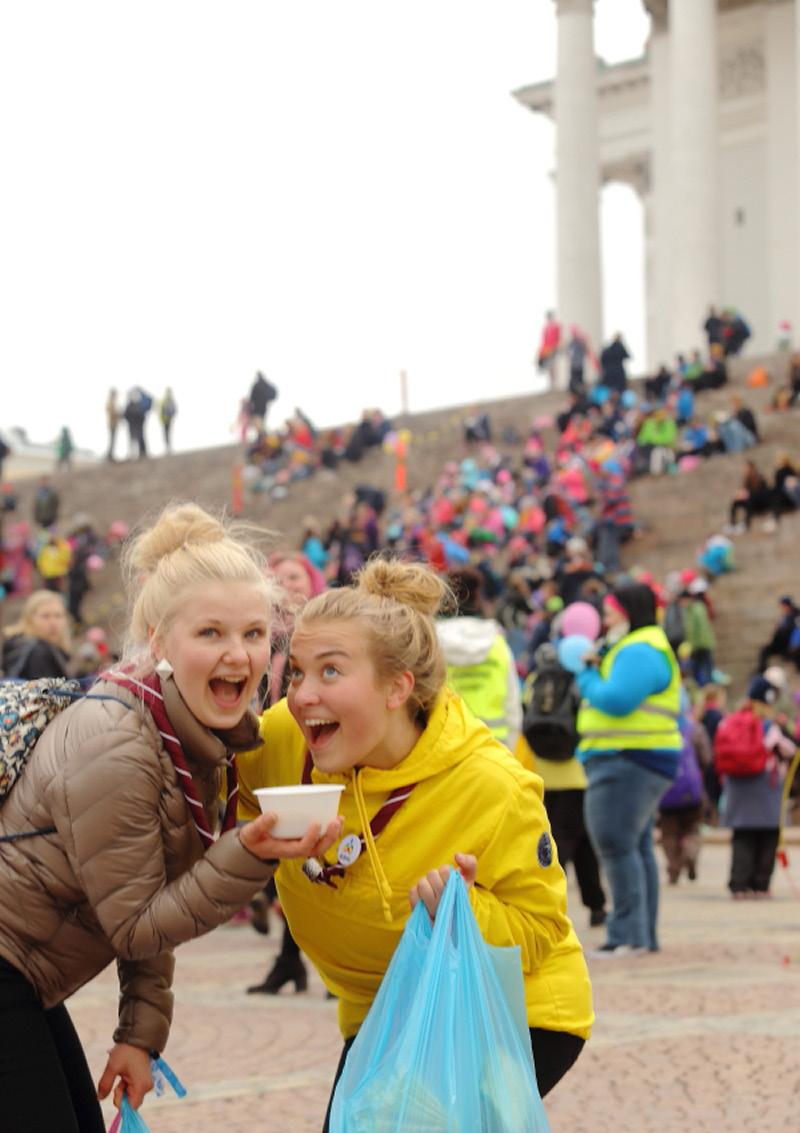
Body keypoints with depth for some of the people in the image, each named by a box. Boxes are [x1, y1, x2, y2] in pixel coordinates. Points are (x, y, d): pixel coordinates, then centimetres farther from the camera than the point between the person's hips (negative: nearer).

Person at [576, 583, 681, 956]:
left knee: (616, 843, -14)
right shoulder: (640, 648, 22)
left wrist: (586, 678, -8)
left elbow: (617, 699, -23)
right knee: (636, 846, 13)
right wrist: (590, 672, 7)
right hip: (624, 761, 12)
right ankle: (644, 935, 18)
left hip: (628, 761, -12)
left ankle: (628, 933, -15)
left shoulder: (638, 652, -13)